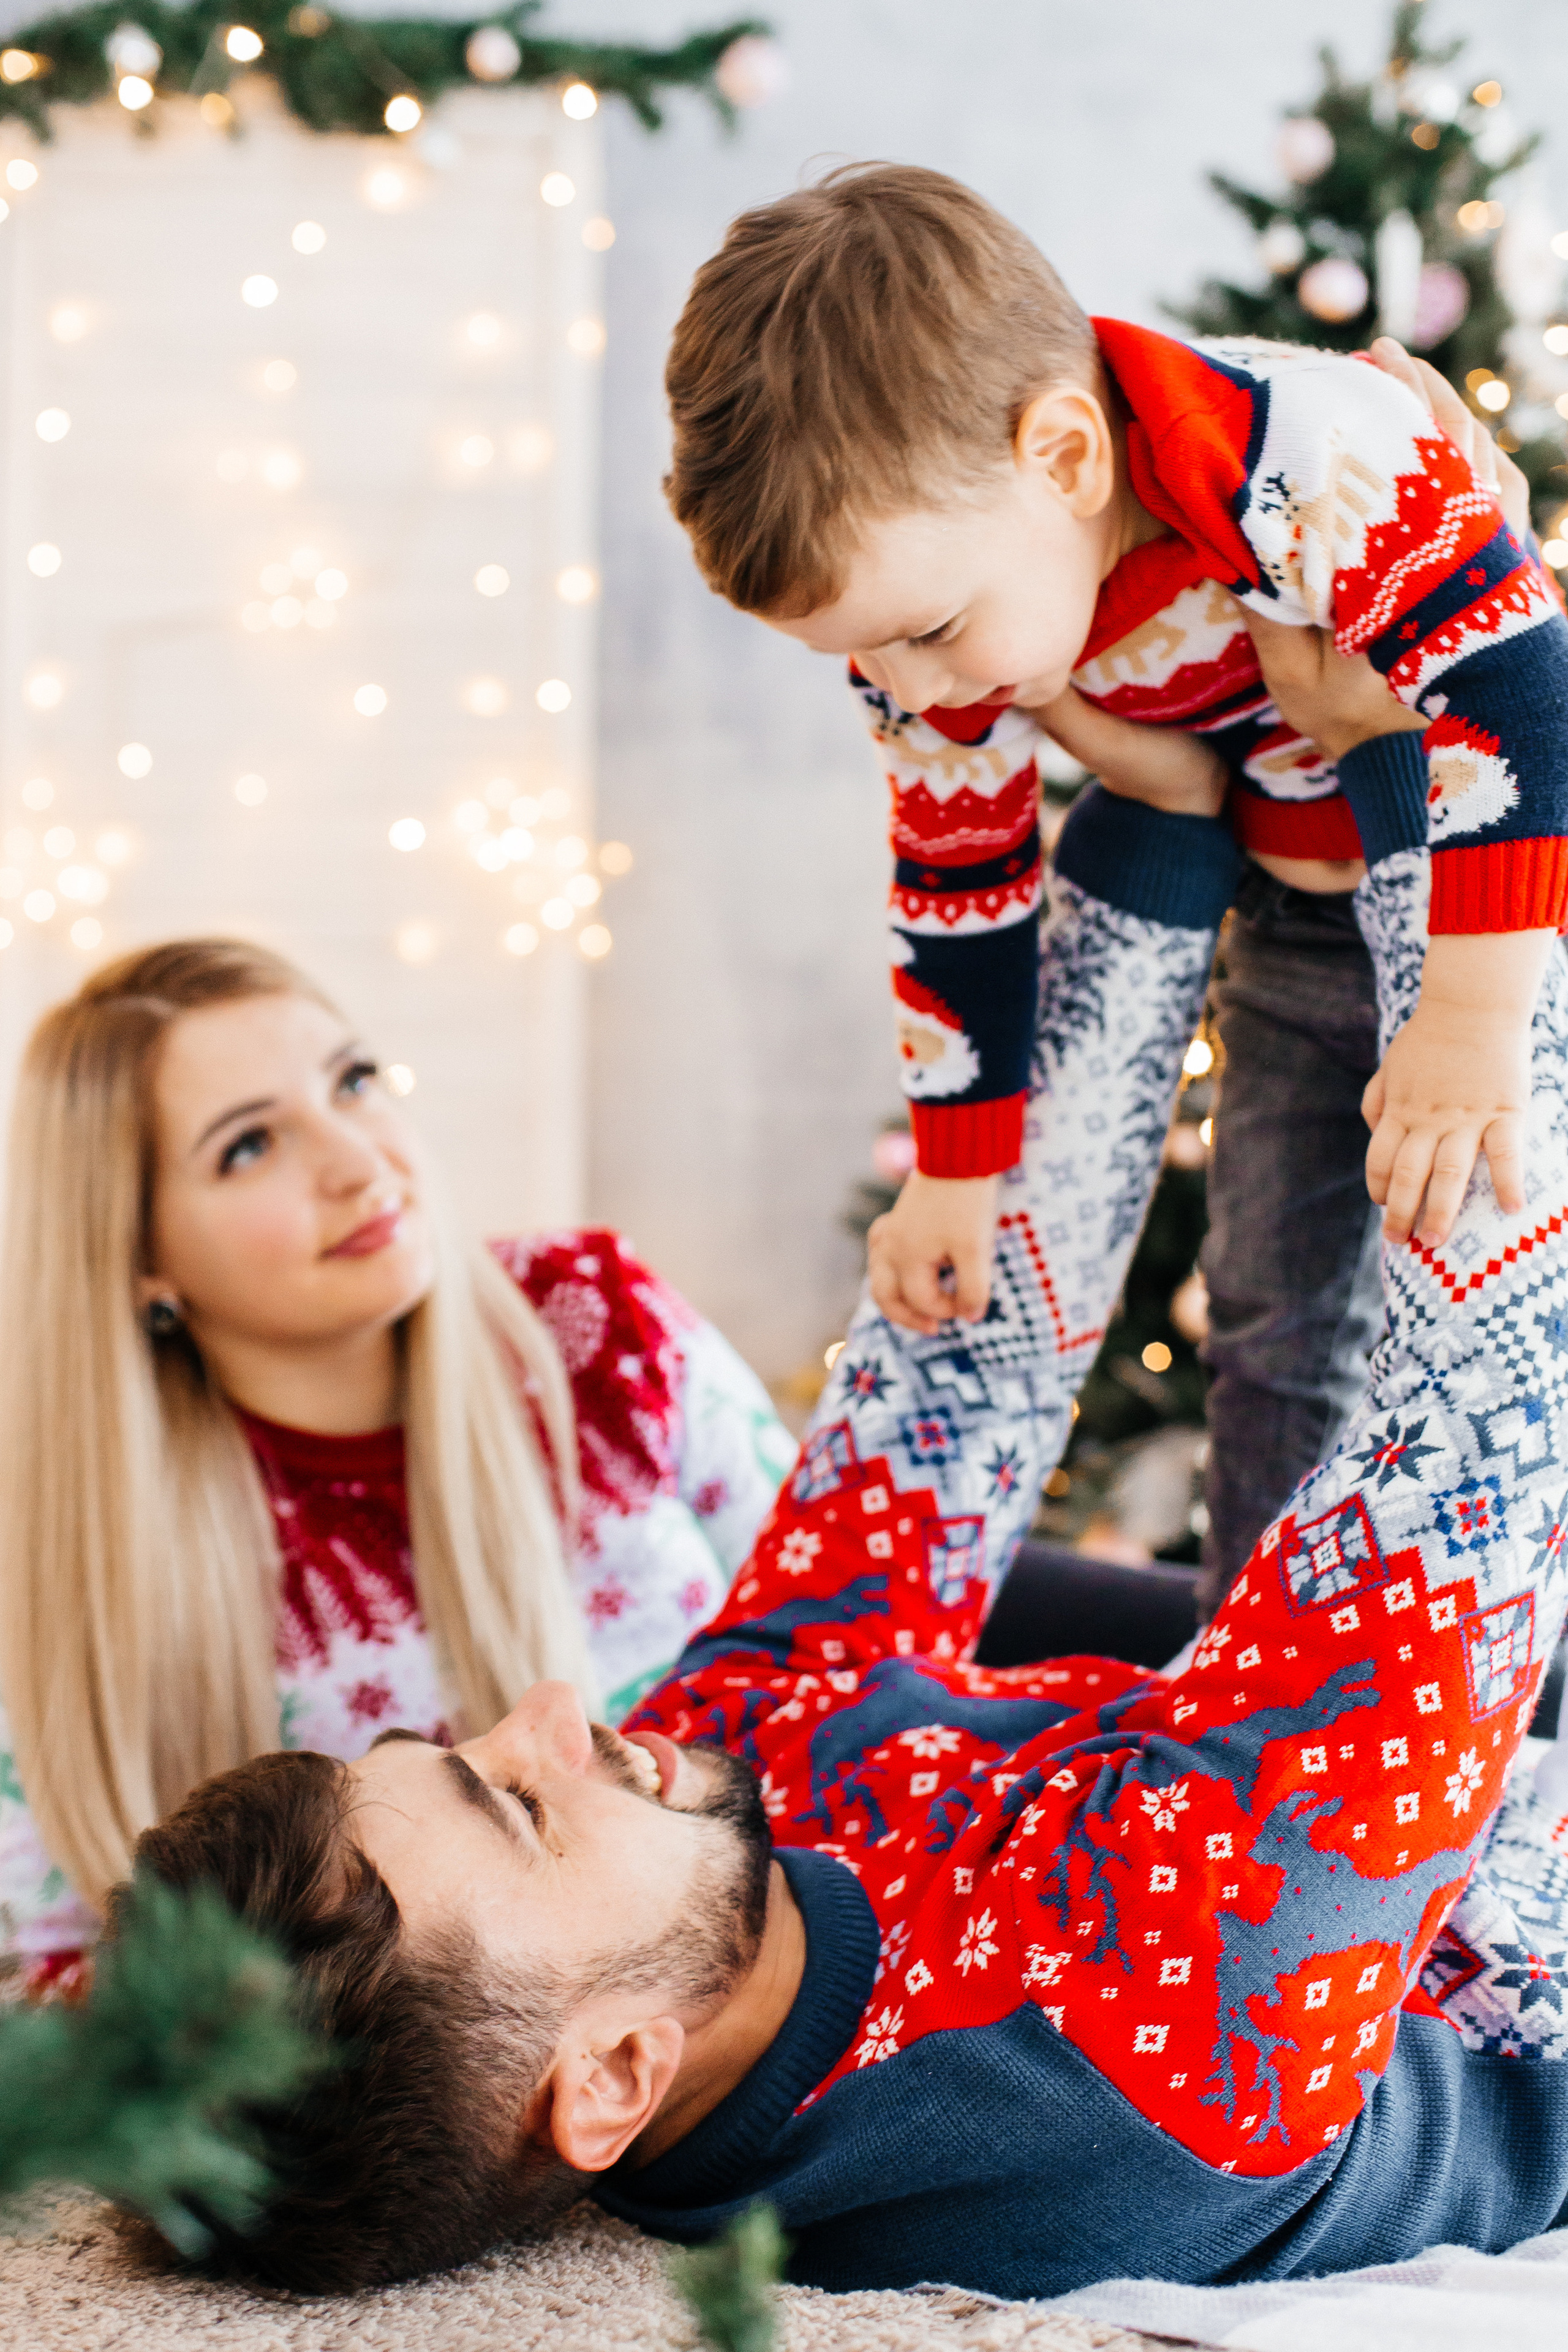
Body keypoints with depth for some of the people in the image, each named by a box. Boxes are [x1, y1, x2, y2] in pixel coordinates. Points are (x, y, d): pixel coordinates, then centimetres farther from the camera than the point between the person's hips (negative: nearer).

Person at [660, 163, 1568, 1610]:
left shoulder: (1308, 465, -38)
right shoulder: (933, 595, -16)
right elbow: (958, 894, -4)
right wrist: (955, 1174, 2)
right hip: (1300, 913, 6)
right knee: (1274, 1310, 10)